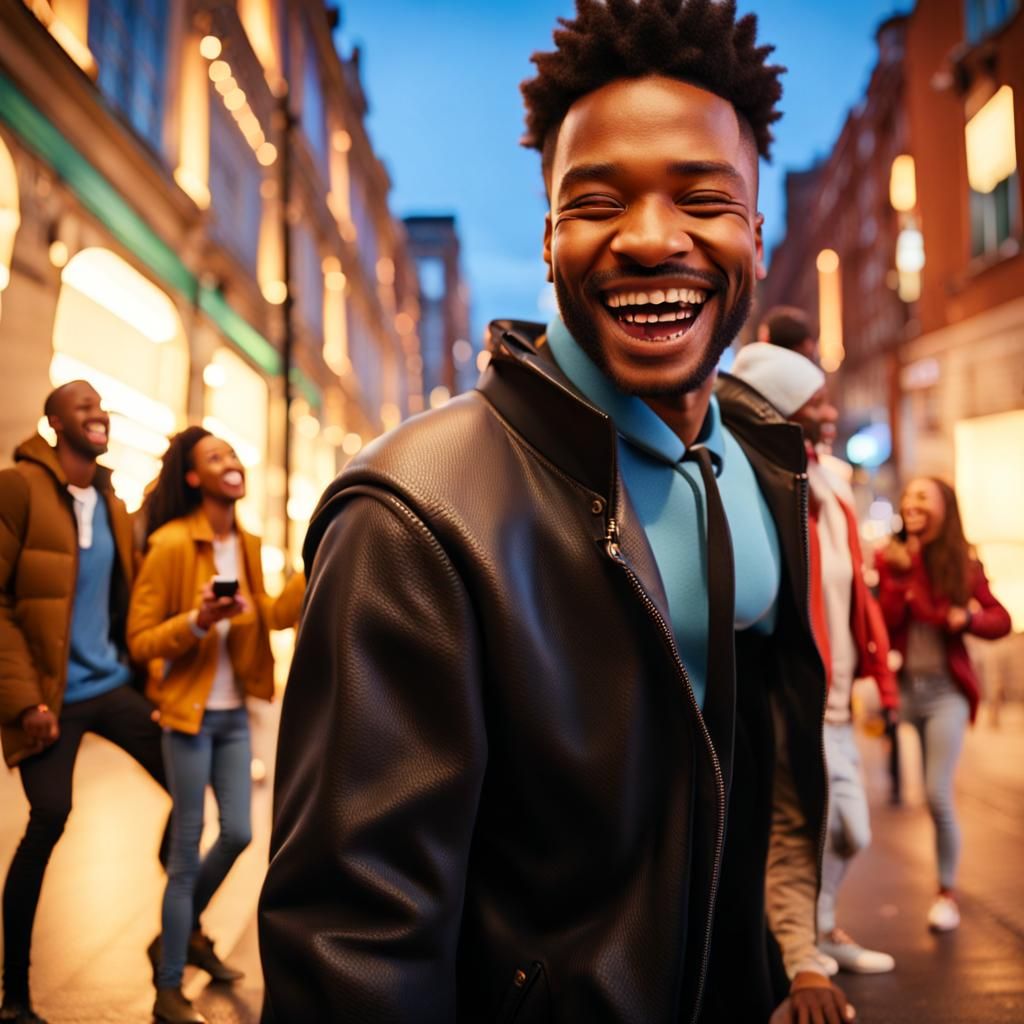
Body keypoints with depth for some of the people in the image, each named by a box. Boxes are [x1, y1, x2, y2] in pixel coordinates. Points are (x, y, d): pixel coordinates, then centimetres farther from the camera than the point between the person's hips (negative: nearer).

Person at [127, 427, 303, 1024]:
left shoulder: (246, 544, 7)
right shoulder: (171, 544, -15)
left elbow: (270, 617, 5)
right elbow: (140, 641, -13)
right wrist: (197, 621, -29)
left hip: (235, 713, 7)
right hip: (190, 713, -7)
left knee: (239, 834, 14)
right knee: (187, 851, 1)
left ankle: (184, 932, 40)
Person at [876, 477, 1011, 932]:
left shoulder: (962, 563, 1)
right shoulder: (890, 557, 1)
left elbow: (1001, 619, 4)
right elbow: (885, 624, -7)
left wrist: (967, 618, -15)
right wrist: (899, 574, -16)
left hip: (946, 688, -1)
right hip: (907, 685, 1)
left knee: (937, 795, -6)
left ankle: (947, 893, 12)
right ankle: (946, 888, 22)